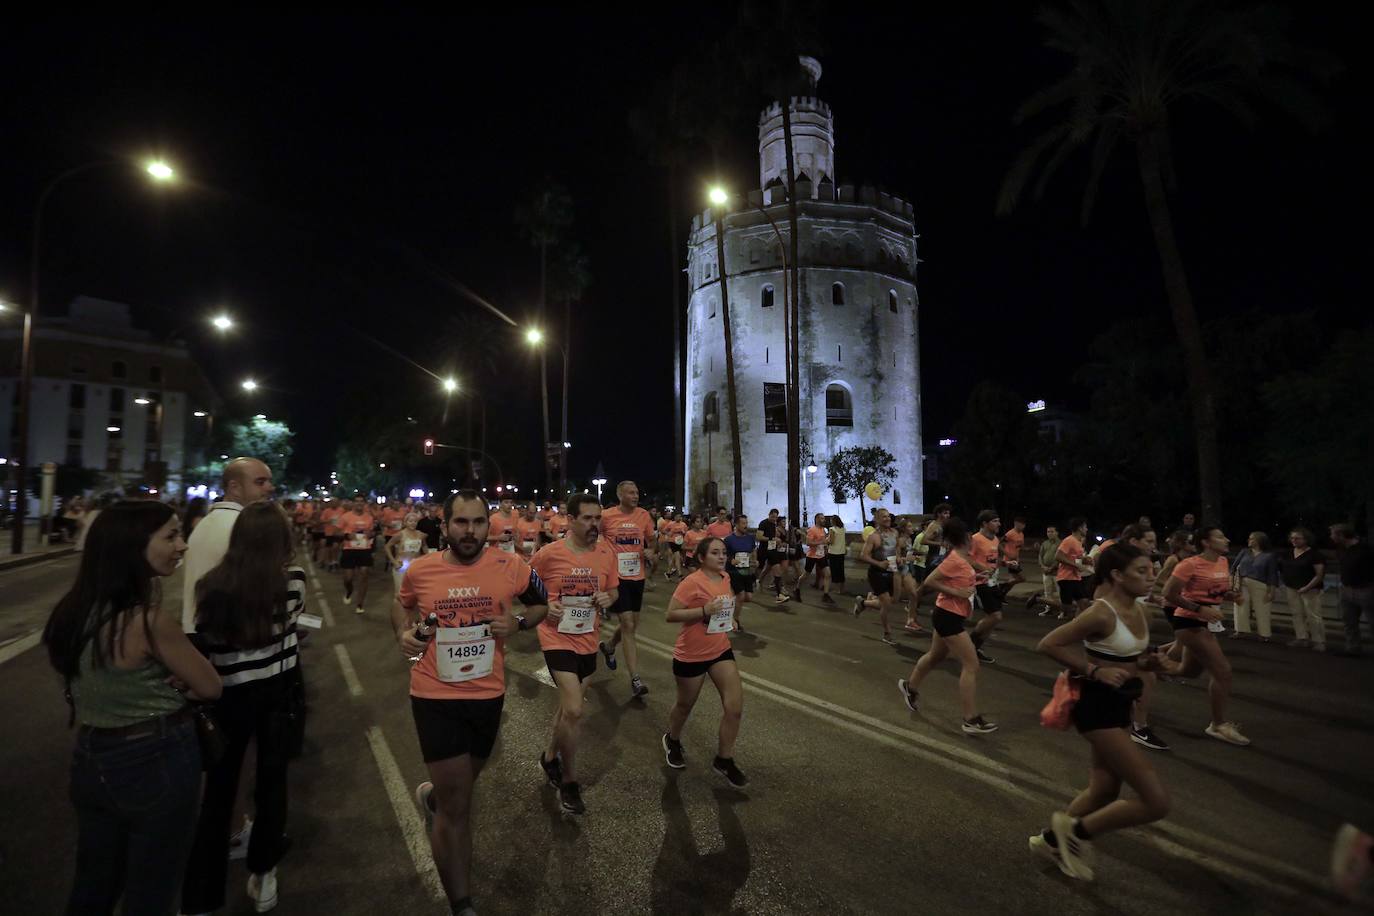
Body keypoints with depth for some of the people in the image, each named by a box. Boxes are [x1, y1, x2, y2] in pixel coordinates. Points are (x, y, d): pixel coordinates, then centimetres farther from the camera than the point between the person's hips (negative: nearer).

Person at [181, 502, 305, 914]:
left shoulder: (213, 585, -15)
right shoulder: (293, 580, -12)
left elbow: (202, 644, -8)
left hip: (229, 697, -1)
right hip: (277, 692, 1)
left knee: (218, 792, 12)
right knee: (271, 782, 19)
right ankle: (262, 875, 36)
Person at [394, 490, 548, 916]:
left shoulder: (511, 567, -10)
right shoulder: (420, 570, -8)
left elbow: (541, 603, 7)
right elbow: (401, 605, 14)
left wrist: (518, 621, -14)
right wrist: (404, 633, -6)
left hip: (488, 694, 2)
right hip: (436, 697, -2)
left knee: (459, 790, 26)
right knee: (457, 806, 1)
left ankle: (431, 796, 64)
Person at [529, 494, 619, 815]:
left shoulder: (607, 553, -4)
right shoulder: (549, 553, -15)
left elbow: (614, 590, 10)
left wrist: (608, 598, -12)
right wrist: (543, 606, -17)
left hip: (588, 640, 5)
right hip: (558, 638, -5)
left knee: (569, 704, 21)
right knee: (574, 709, -14)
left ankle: (550, 756, 47)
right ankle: (569, 782, 8)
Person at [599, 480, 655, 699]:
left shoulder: (643, 516, 2)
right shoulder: (606, 516, -10)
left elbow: (651, 541, 13)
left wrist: (651, 548, -8)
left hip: (637, 576, 5)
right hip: (616, 577, -5)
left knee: (632, 624, 17)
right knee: (628, 626, -9)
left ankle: (608, 647, 48)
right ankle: (635, 681, -5)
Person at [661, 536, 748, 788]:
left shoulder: (725, 578, 0)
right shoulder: (691, 582, -22)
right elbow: (669, 615, -24)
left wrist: (729, 618, 5)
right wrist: (704, 610, -31)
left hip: (721, 651, 6)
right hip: (690, 655, -6)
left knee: (735, 705, -2)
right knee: (685, 705, 16)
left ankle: (724, 760, 16)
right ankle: (672, 740, 47)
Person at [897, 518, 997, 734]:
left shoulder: (960, 558, 6)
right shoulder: (955, 560, -20)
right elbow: (929, 582, -24)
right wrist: (957, 593, -23)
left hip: (949, 616, 10)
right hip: (948, 617, -10)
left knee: (935, 656, 26)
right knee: (971, 666, -7)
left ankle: (909, 686, 45)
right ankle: (972, 720, -2)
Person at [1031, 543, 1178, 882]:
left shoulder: (1140, 612, 4)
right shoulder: (1101, 613, -22)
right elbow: (1047, 645, -22)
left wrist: (1151, 662, -1)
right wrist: (1095, 671, -23)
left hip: (1119, 706, 9)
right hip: (1097, 707, -9)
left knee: (1104, 792, 21)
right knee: (1157, 801, -9)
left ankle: (1052, 839, 42)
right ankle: (1076, 829, 9)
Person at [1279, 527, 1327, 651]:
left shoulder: (1313, 554, -9)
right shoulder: (1287, 553, 9)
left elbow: (1320, 574, -12)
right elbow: (1281, 569, 22)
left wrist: (1307, 588, -17)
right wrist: (1285, 582, 12)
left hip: (1309, 590, -6)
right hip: (1292, 589, 6)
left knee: (1313, 616, -4)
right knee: (1297, 614, 8)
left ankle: (1319, 642, 3)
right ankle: (1302, 638, 15)